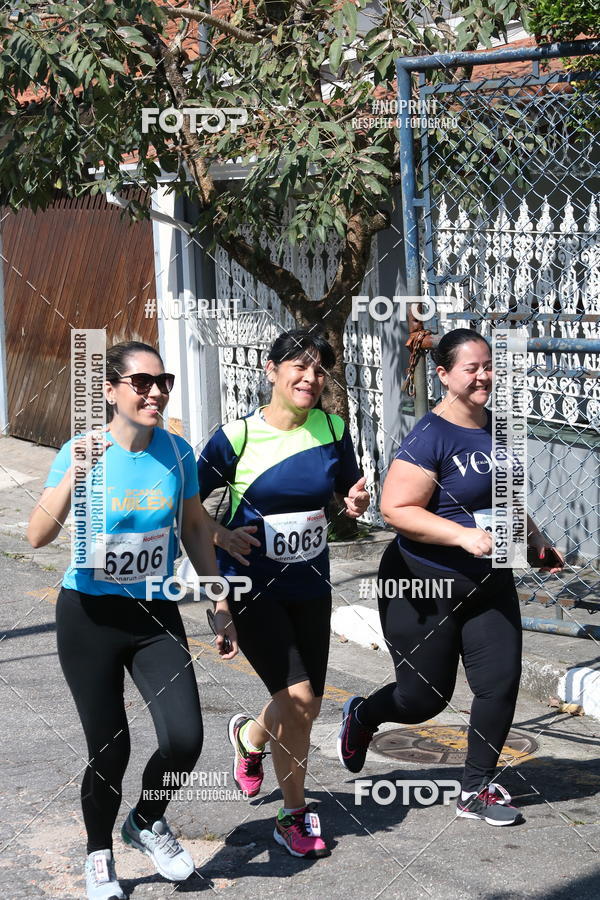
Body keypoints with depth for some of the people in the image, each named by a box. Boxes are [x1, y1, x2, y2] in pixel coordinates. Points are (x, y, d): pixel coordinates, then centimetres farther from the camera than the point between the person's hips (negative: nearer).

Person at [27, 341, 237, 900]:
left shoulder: (176, 452, -3)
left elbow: (195, 529, 10)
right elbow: (38, 537, -23)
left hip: (156, 615, 3)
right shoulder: (82, 451, -14)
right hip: (90, 617, -3)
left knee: (184, 740, -9)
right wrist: (72, 477, -36)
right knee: (110, 750, 1)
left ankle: (147, 822, 23)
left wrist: (220, 606, 12)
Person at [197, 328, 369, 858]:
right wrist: (221, 536, -18)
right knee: (297, 698, -15)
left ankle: (250, 735, 46)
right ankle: (295, 815, 5)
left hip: (309, 585, 5)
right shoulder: (237, 437, -12)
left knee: (306, 705, 11)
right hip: (251, 586, -5)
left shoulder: (332, 430, -1)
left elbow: (350, 495, 12)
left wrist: (358, 504, -10)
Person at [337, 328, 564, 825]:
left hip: (488, 584, 7)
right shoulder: (430, 437, -19)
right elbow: (396, 509, -24)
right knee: (425, 697, 5)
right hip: (425, 587, -6)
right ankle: (361, 717, 38)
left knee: (501, 681, -2)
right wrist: (463, 536, -29)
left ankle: (477, 789, 12)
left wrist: (535, 540, 16)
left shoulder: (497, 428, 6)